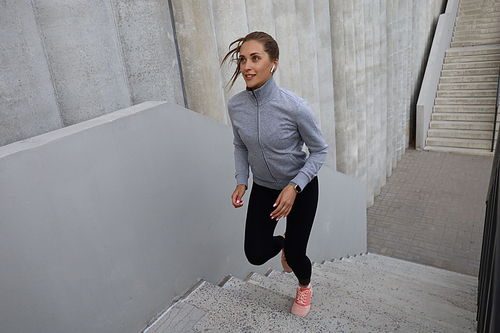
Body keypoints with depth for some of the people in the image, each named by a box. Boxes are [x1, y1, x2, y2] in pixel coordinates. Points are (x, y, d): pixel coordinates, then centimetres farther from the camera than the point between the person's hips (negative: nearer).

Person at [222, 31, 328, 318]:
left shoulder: (294, 107, -27)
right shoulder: (236, 106, -13)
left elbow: (319, 150, -14)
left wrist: (294, 187, -24)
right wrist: (242, 182, -7)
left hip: (301, 187, -3)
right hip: (263, 188, 4)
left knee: (294, 256, 4)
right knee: (256, 255, 2)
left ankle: (305, 286, 43)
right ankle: (282, 242, 40)